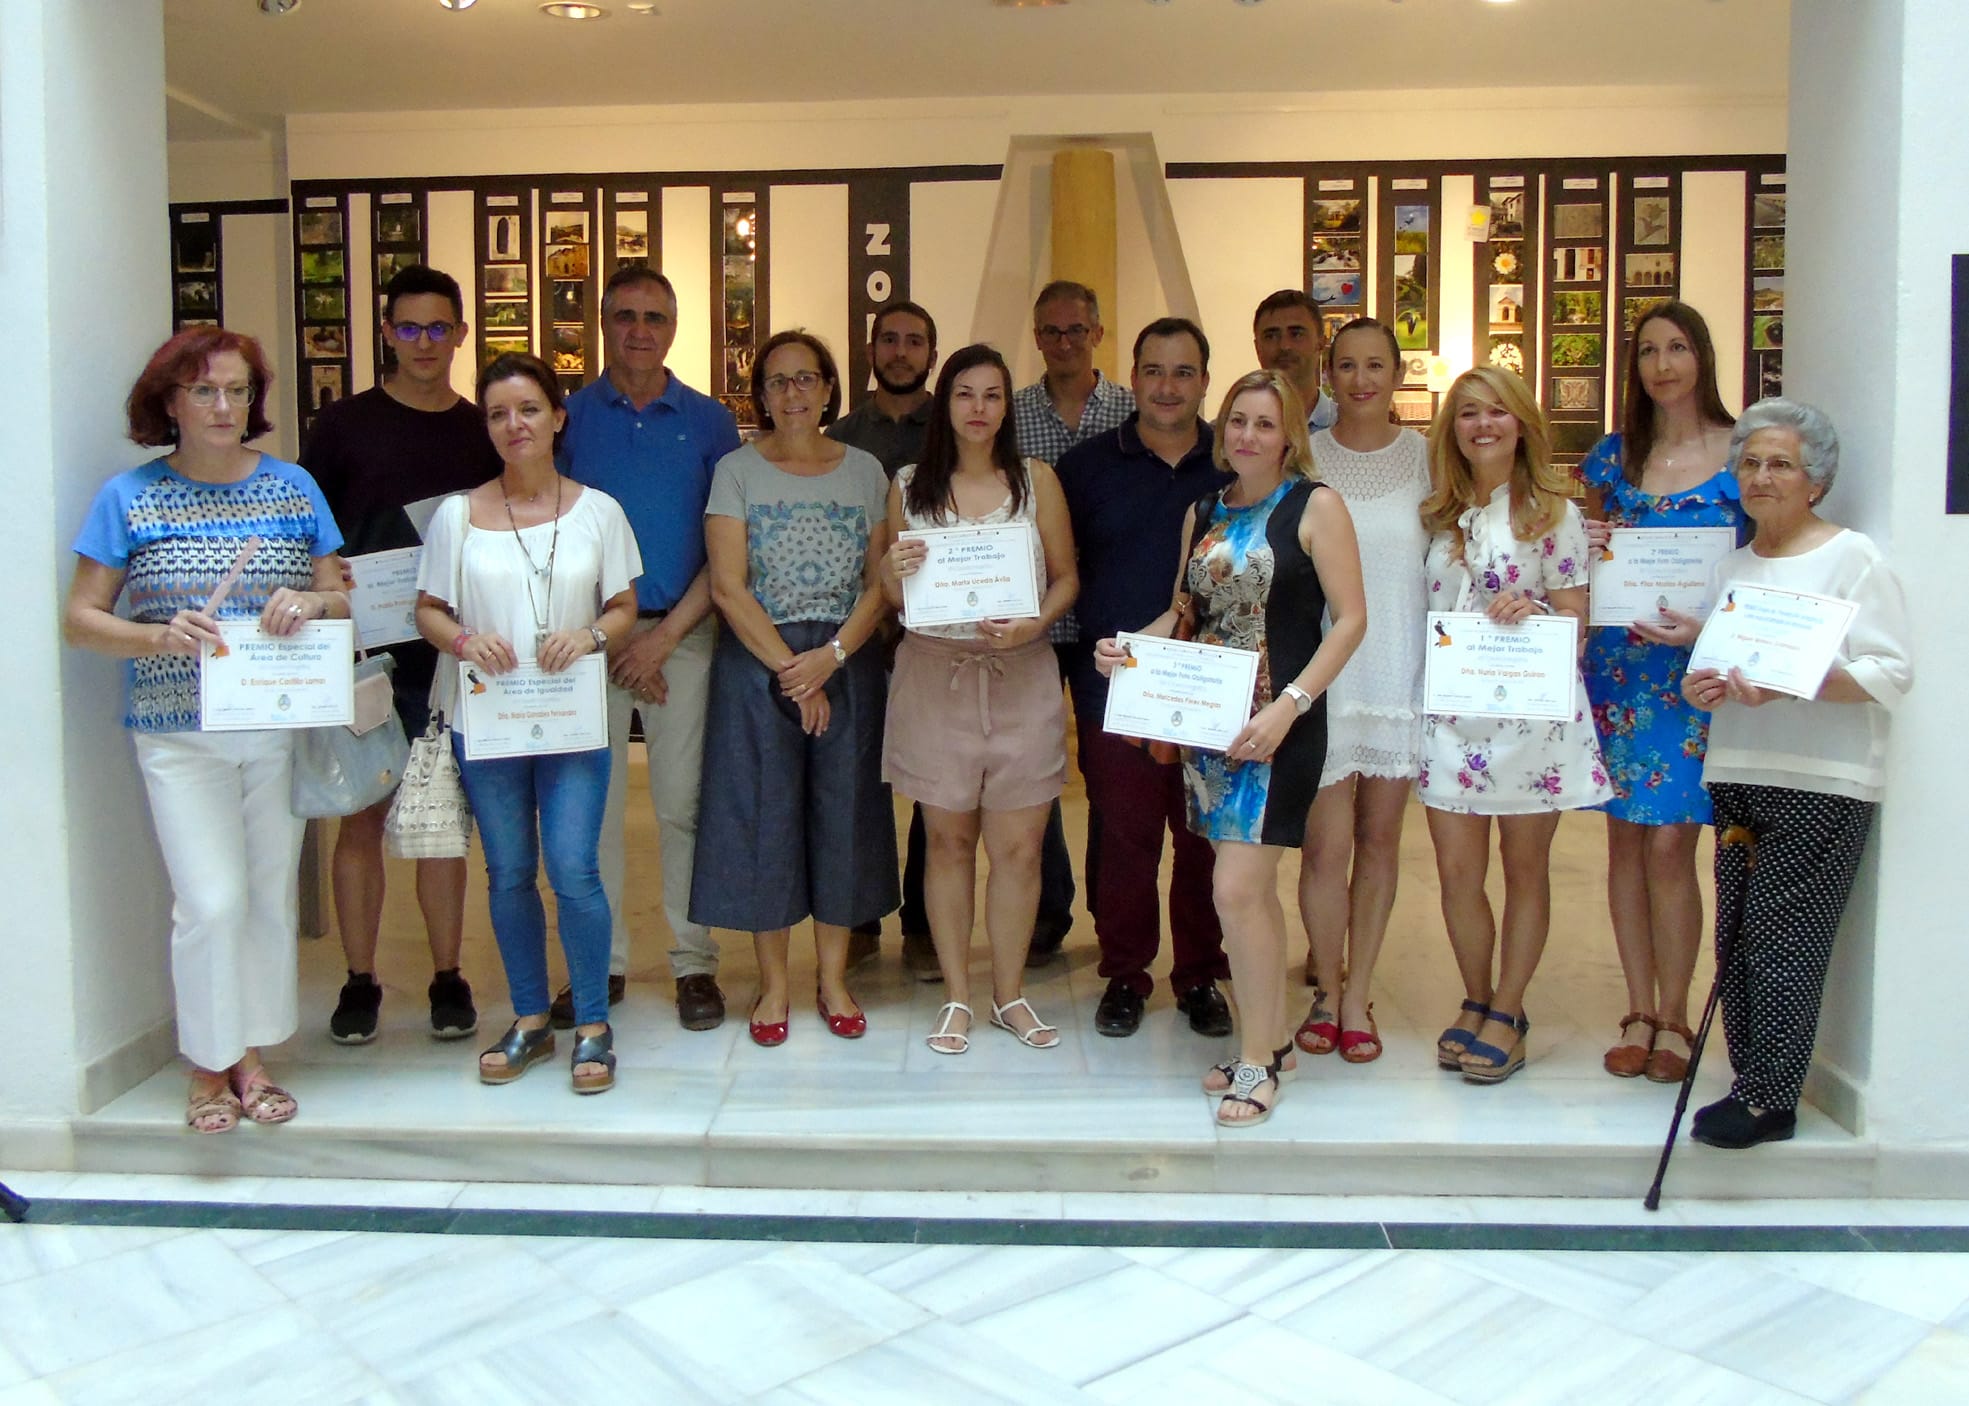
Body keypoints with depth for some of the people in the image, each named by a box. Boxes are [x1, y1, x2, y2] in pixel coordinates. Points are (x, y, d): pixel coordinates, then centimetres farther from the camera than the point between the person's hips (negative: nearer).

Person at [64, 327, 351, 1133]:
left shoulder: (293, 487, 5)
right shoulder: (130, 498, 0)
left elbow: (343, 597, 7)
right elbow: (80, 620, -1)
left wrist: (312, 603, -16)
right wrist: (160, 636, -19)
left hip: (279, 727, 3)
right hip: (179, 735, -2)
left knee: (272, 894, 9)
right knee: (212, 902, -7)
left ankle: (251, 1057, 25)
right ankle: (208, 1067, 13)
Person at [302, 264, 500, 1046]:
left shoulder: (485, 432, 8)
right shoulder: (343, 425, 3)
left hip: (451, 654, 1)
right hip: (362, 652, -1)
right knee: (362, 816, 4)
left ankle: (448, 979, 16)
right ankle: (360, 981, 14)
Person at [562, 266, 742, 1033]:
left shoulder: (710, 422, 6)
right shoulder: (569, 417, 6)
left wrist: (665, 635, -6)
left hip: (683, 631, 0)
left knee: (685, 802, 0)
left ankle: (695, 964, 9)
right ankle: (600, 962, 13)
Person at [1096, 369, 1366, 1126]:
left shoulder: (1314, 507, -4)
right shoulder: (1204, 512, 13)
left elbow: (1351, 617, -9)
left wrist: (1288, 705, -17)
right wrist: (1131, 646, -1)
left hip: (1281, 722, -6)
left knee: (1237, 889, -11)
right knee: (1254, 888, 12)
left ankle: (1257, 1061, 3)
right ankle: (1275, 1037, 26)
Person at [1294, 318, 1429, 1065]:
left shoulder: (1427, 457, 5)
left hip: (1401, 673, 2)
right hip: (1321, 674, -2)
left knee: (1379, 839, 8)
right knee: (1326, 842, -3)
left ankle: (1357, 995, 21)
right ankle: (1328, 993, 16)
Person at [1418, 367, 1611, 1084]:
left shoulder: (1553, 512, -1)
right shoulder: (1440, 515, 11)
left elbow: (1577, 618, -2)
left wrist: (1532, 611, -21)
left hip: (1532, 712, -3)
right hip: (1452, 713, 3)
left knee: (1525, 867, 7)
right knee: (1456, 871, 3)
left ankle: (1507, 1013, 18)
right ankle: (1476, 1001, 22)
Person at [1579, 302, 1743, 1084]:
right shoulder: (1614, 454, 10)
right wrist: (1591, 547, -5)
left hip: (1698, 668, -3)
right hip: (1618, 662, 3)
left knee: (1670, 842, -6)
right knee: (1626, 838, 5)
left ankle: (1672, 1018, 9)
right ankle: (1640, 1013, 16)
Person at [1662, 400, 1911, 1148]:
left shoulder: (1854, 557, -3)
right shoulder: (1732, 565, 16)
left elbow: (1890, 673, -9)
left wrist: (1788, 685, -22)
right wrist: (1704, 685, 0)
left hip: (1823, 784, -6)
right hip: (1738, 776, 6)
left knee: (1783, 939, -8)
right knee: (1737, 939, 5)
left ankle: (1770, 1100, 0)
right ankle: (1752, 1082, 15)